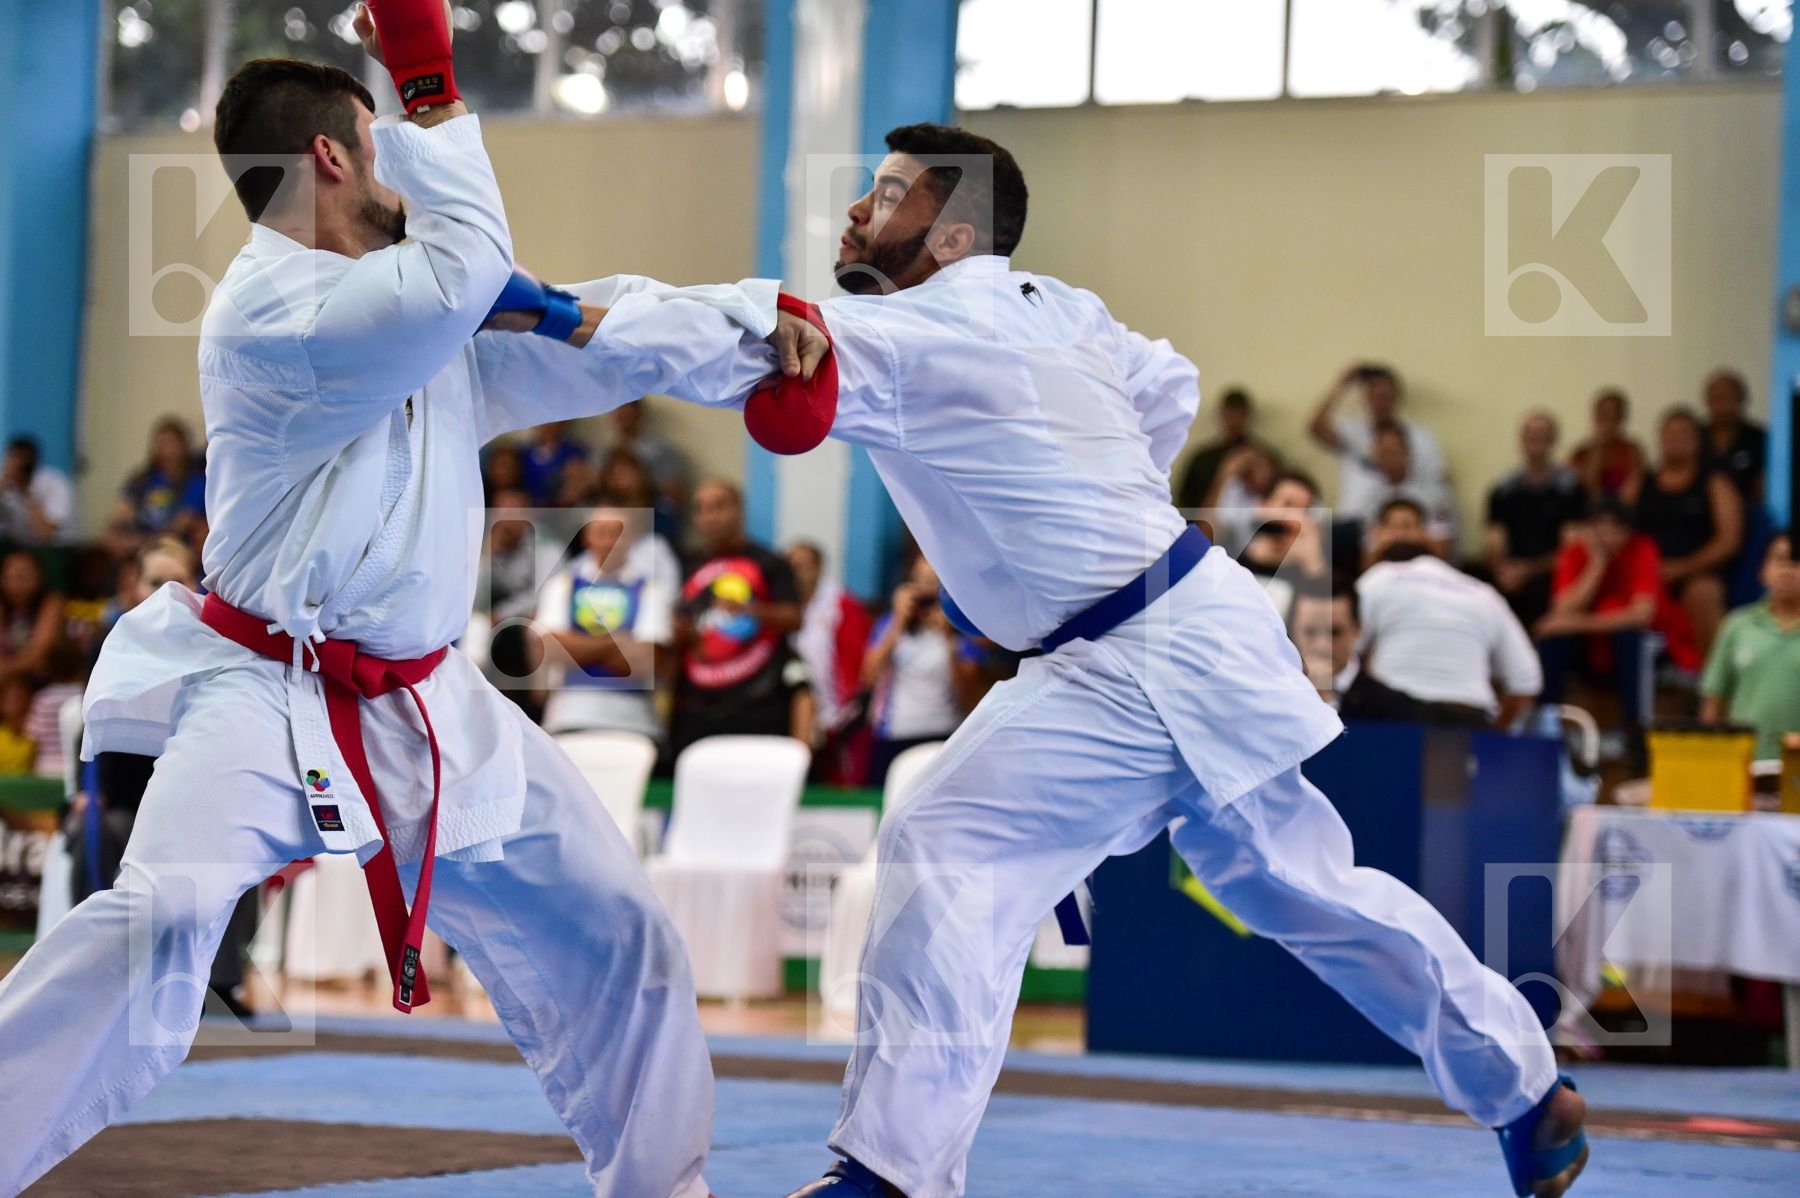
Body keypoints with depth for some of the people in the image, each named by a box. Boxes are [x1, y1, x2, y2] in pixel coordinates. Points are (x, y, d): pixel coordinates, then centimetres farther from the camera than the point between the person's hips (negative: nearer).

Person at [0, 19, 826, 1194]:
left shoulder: (425, 306, 10)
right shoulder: (271, 306, -17)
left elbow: (587, 332, 15)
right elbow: (464, 273, -29)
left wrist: (755, 321, 4)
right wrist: (435, 102, -18)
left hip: (423, 705, 8)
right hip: (268, 693, -8)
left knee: (609, 930, 13)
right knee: (160, 925, -30)